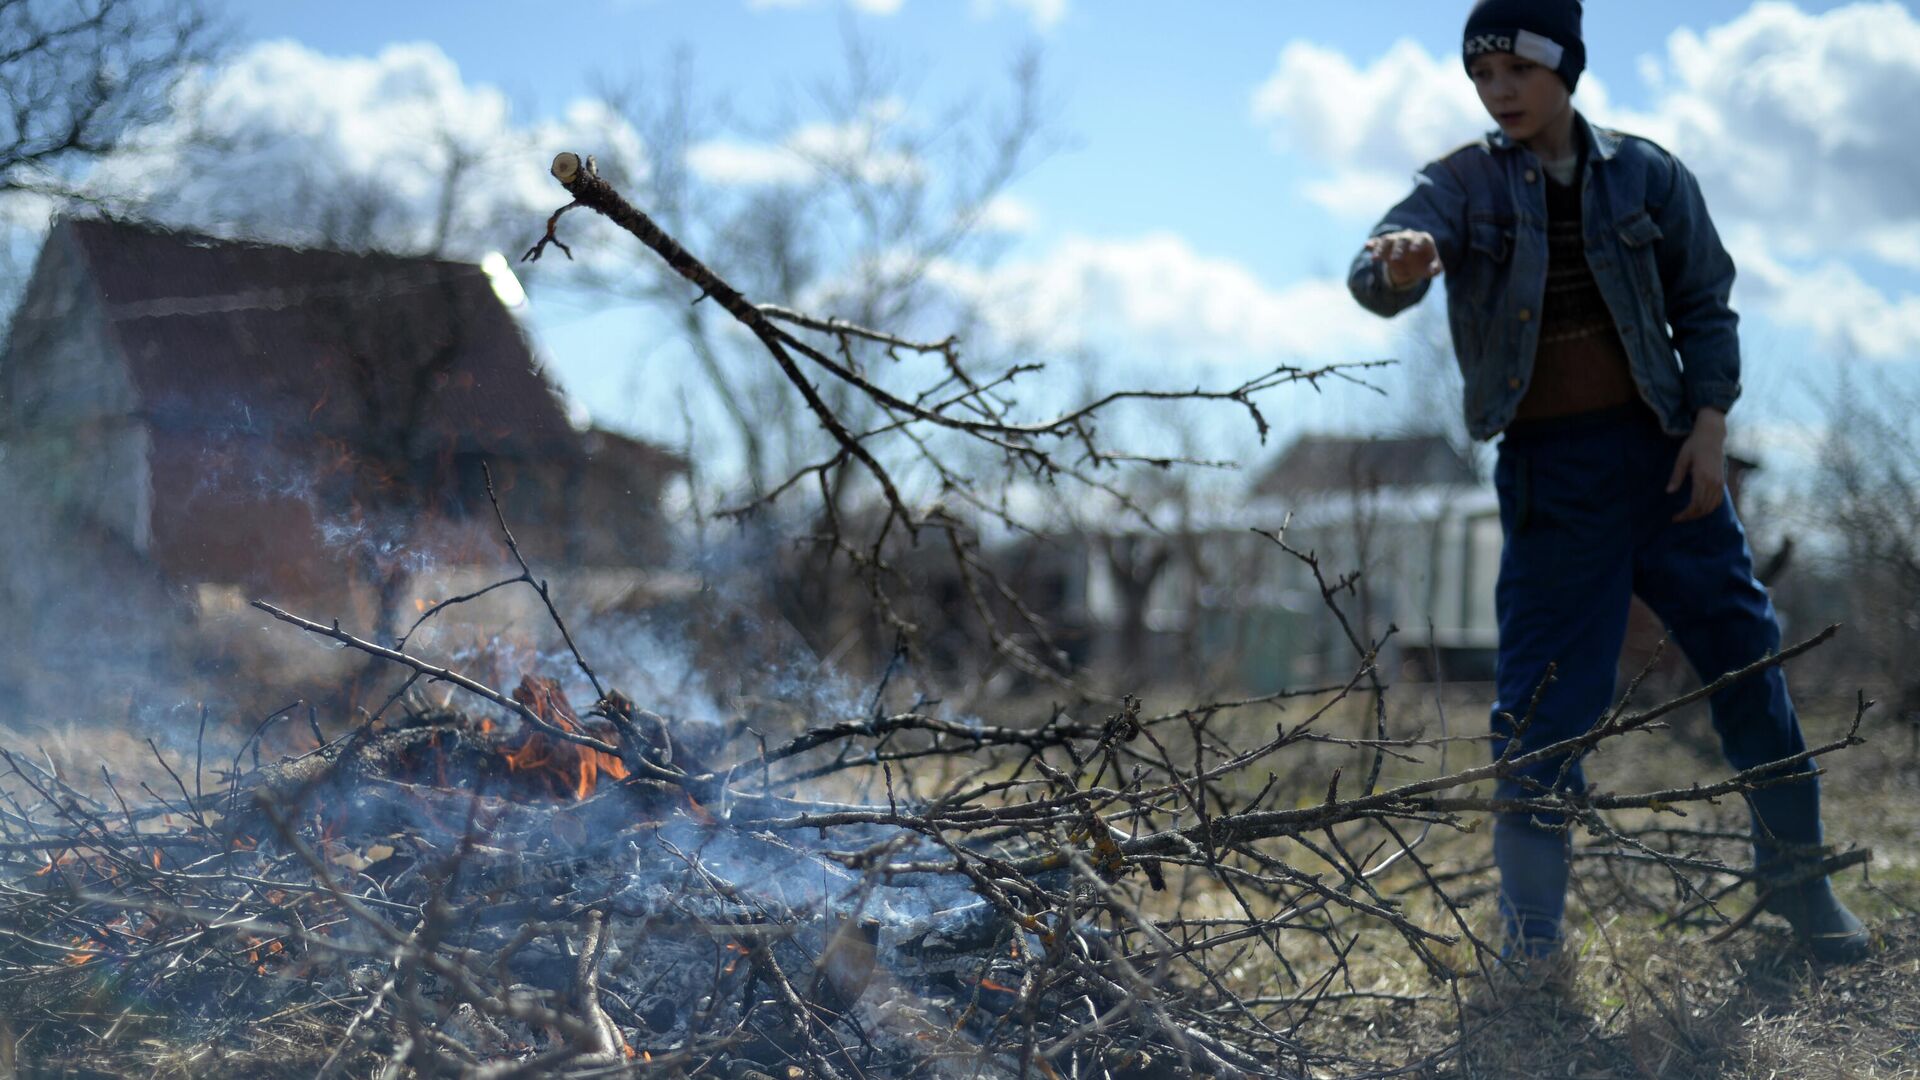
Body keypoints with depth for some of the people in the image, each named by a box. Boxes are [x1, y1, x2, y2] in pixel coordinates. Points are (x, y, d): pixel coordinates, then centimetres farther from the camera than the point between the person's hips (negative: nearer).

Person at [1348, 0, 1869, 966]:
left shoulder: (1644, 174, 3)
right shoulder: (1461, 186, -2)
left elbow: (1705, 303, 9)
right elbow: (1377, 275, -20)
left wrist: (1710, 424, -2)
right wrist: (1397, 267, -44)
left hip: (1662, 455, 2)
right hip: (1546, 470, -2)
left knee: (1748, 662, 9)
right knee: (1541, 705, -3)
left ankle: (1797, 882, 29)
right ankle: (1529, 944, 7)